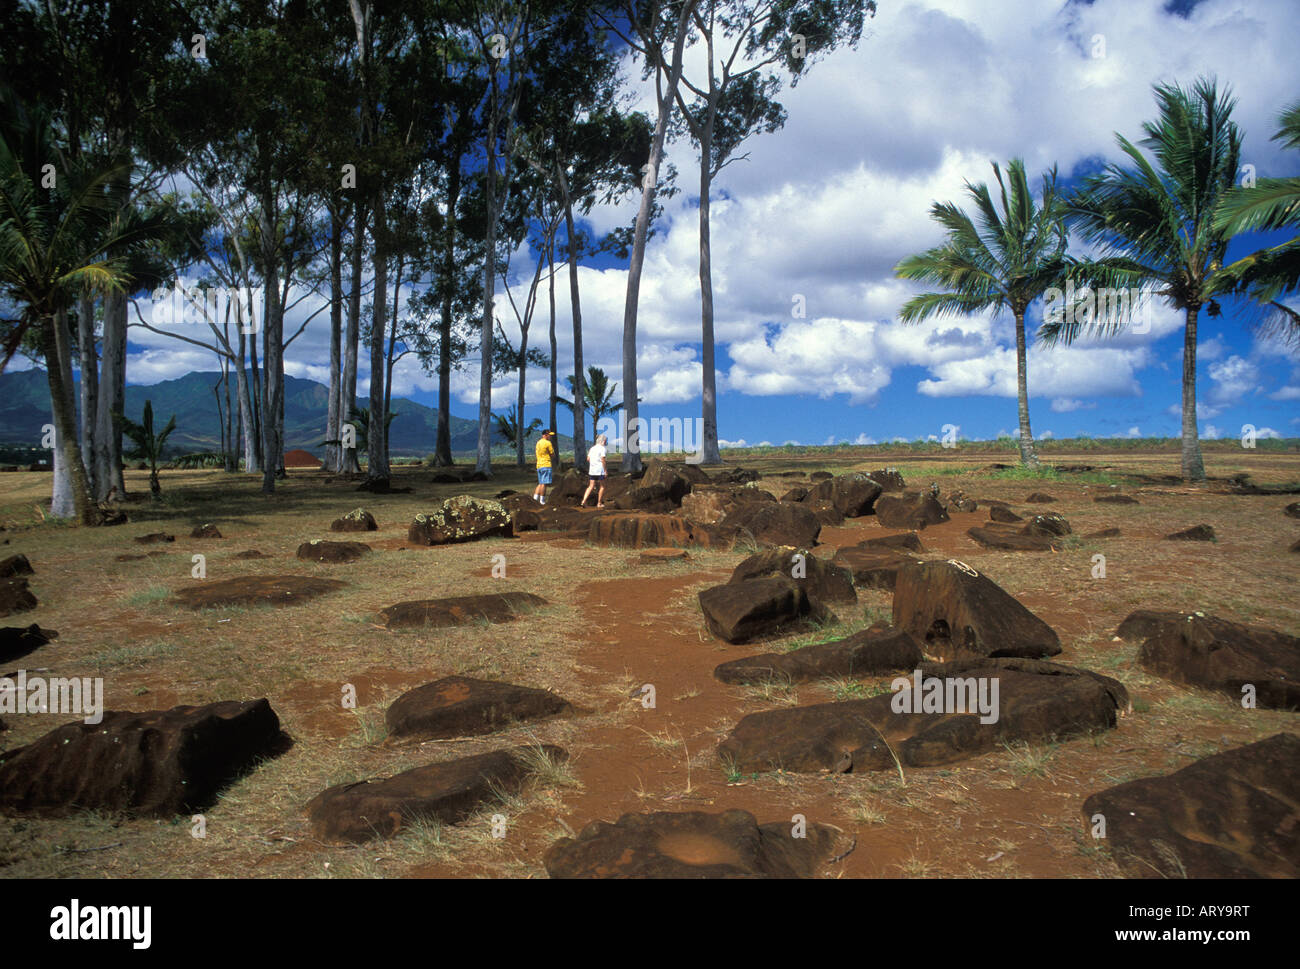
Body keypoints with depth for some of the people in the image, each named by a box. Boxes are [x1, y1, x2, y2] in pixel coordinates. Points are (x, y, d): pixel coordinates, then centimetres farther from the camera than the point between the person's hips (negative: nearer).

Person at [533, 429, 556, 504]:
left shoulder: (538, 443, 16)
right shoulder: (548, 443, -8)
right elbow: (553, 455, -5)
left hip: (539, 465, 8)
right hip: (546, 465, -8)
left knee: (541, 483, 14)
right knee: (544, 483, -6)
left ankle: (536, 496, 1)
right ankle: (542, 501, -6)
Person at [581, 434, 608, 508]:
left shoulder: (592, 448, 12)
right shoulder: (602, 448, -8)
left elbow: (588, 459, 9)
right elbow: (603, 460, -13)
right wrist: (605, 470, -11)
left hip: (592, 470, 6)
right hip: (600, 471, -6)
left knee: (591, 486, 9)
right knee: (602, 486, 9)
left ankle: (583, 501, -4)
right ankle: (599, 503, 11)